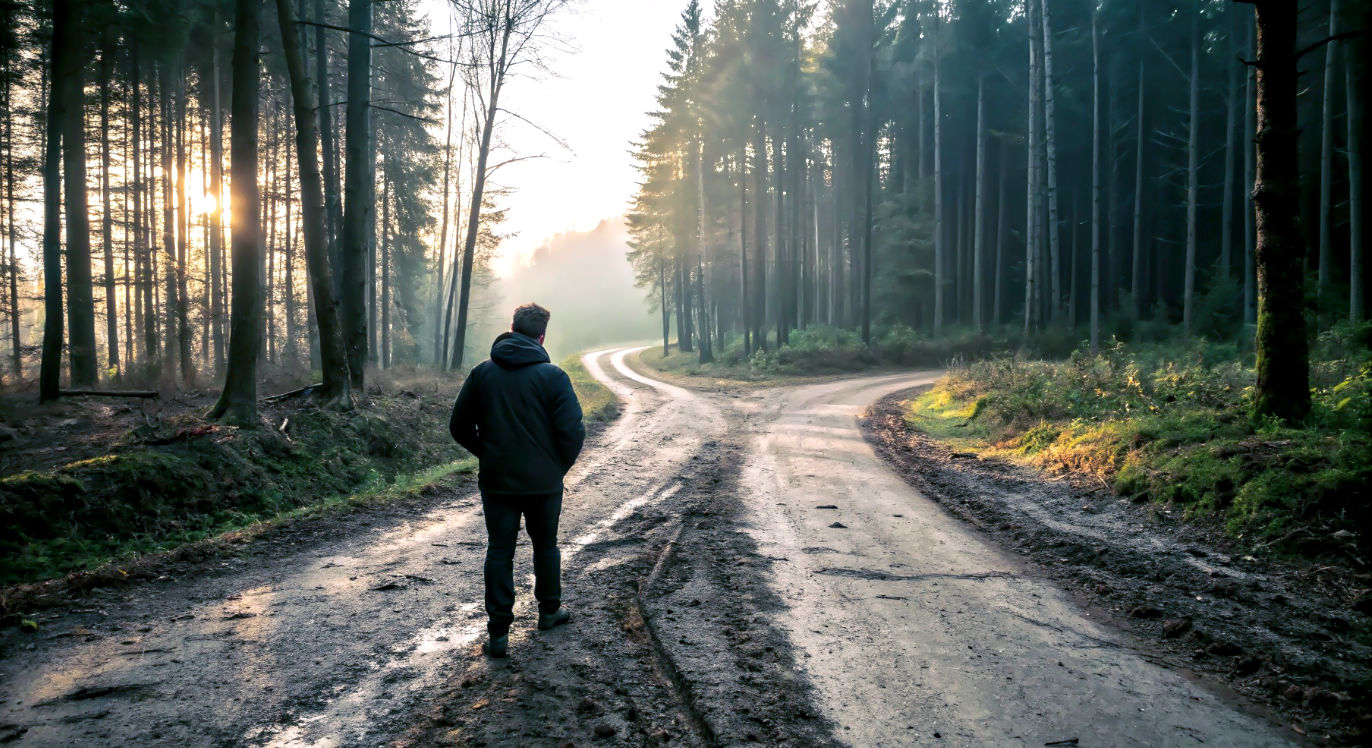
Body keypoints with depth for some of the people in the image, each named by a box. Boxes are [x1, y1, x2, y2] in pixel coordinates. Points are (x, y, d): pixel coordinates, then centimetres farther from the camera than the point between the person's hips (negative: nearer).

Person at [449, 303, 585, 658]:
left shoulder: (482, 373, -2)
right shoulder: (552, 375, -11)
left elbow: (459, 426, 3)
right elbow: (573, 431, -16)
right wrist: (560, 466, 1)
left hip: (496, 481, 1)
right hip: (544, 482, -1)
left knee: (499, 552, 8)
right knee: (546, 546, 18)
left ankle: (499, 632, 7)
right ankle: (550, 610, 34)